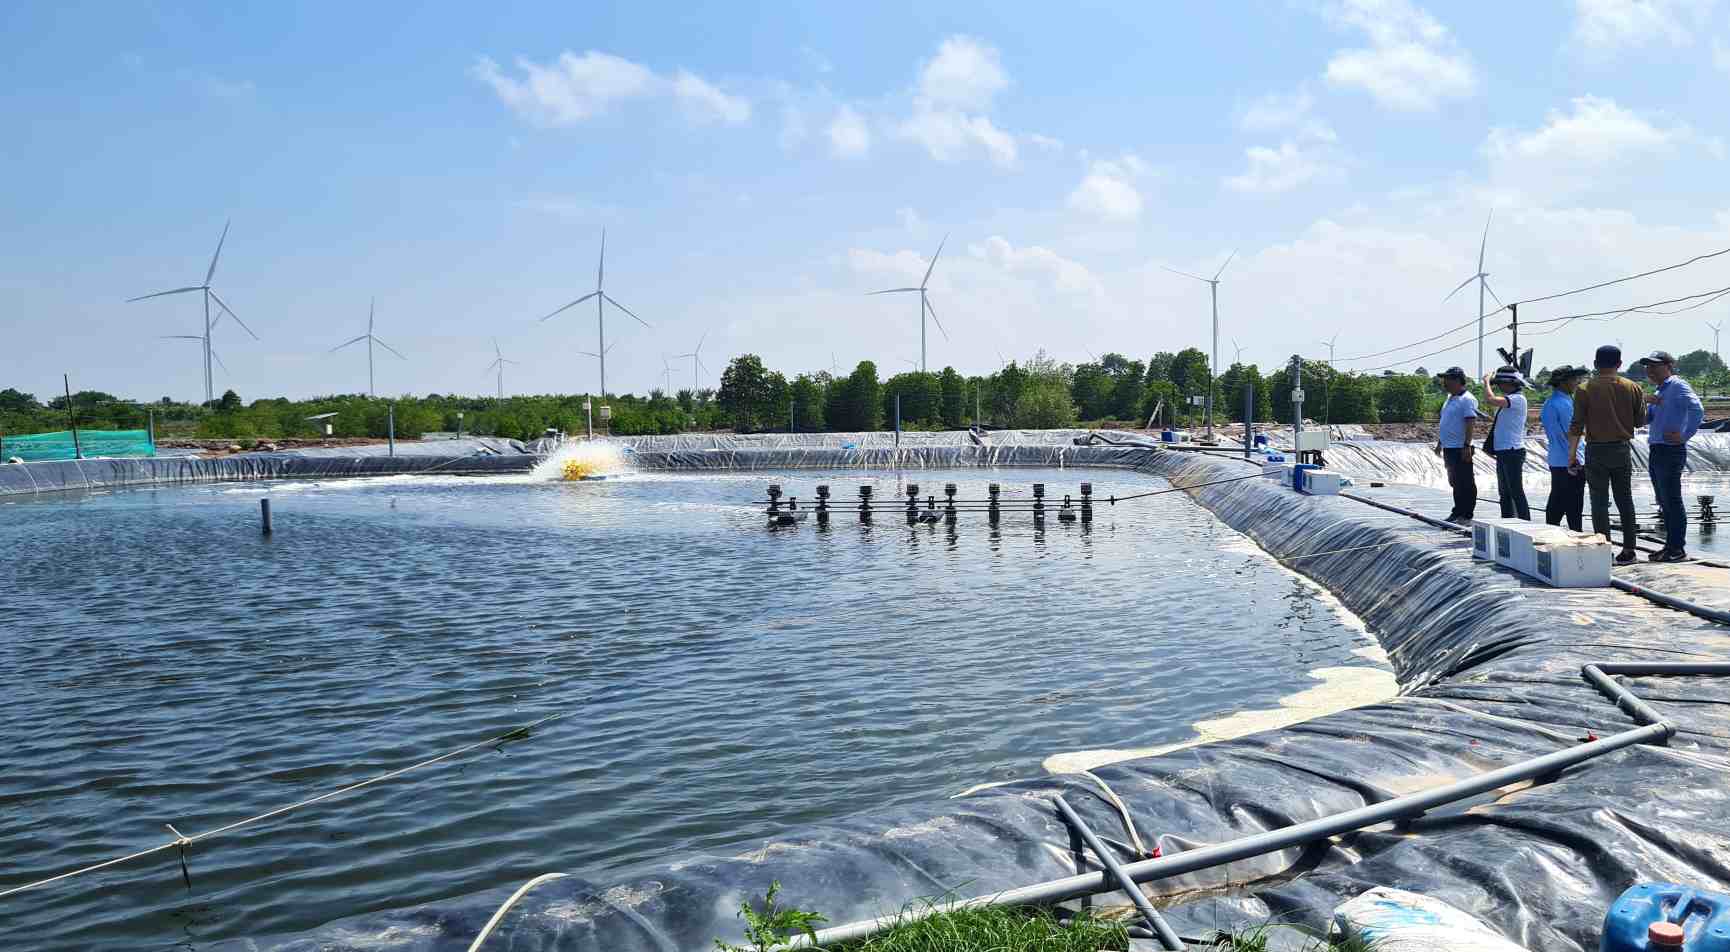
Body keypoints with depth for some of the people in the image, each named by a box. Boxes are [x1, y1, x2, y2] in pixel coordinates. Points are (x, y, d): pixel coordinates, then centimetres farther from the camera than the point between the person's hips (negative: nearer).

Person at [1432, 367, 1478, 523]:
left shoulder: (1467, 399, -13)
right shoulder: (1451, 398, 18)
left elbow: (1471, 423, -20)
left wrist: (1467, 445, -25)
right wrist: (1440, 442, 24)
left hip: (1460, 449, -10)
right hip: (1449, 447, 10)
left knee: (1465, 483, -4)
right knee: (1455, 482, 14)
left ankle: (1466, 515, -2)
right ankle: (1458, 512, 22)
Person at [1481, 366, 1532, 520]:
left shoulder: (1518, 399, -15)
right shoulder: (1508, 400, 16)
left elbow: (1491, 400, -27)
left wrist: (1487, 382, -13)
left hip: (1512, 451, -10)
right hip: (1502, 452, 10)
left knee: (1516, 491, -8)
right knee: (1504, 492, 16)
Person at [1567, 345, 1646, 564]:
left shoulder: (1585, 389, -7)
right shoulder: (1632, 388, 1)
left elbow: (1576, 425, -9)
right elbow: (1639, 421, 7)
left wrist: (1572, 455, -4)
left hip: (1596, 450, -3)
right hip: (1623, 449, 3)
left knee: (1600, 503, 1)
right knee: (1625, 501, 13)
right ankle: (1628, 550, 16)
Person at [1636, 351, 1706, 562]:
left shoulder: (1678, 386, -10)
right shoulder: (1660, 391, 19)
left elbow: (1697, 410, -23)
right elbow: (1645, 419, 15)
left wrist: (1684, 436, -19)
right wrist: (1645, 403, -3)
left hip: (1671, 451, -10)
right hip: (1656, 452, 10)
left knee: (1672, 501, -7)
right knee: (1664, 502, 13)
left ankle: (1677, 549, -3)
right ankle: (1671, 545, 19)